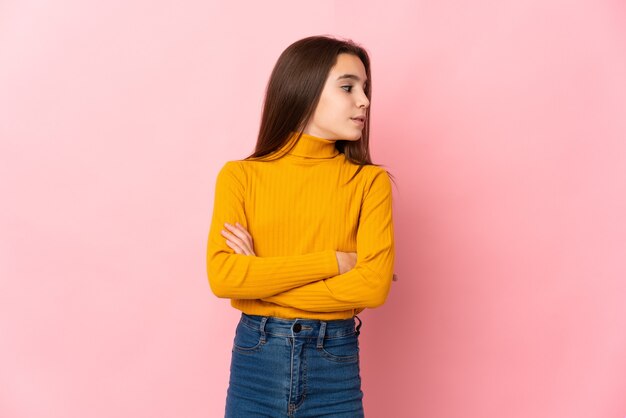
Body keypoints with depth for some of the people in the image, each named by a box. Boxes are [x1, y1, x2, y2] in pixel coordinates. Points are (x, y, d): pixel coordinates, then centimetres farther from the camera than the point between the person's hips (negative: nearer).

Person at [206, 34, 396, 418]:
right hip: (256, 362, 0)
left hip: (335, 365, 0)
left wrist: (261, 278, -12)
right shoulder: (240, 176, -1)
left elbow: (374, 284, -13)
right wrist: (332, 262, -14)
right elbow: (223, 276, -13)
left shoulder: (369, 181, -1)